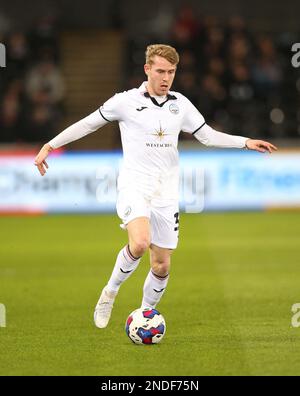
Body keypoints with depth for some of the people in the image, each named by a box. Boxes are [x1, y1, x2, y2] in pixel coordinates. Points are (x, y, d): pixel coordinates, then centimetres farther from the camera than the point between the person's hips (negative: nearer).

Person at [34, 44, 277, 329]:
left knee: (162, 266, 3)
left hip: (166, 194, 5)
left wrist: (246, 142, 4)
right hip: (134, 187, -4)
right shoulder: (126, 102, -2)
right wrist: (50, 145, 7)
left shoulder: (180, 104, 9)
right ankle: (110, 293, -7)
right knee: (140, 243, -30)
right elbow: (88, 124, 7)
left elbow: (208, 136, 15)